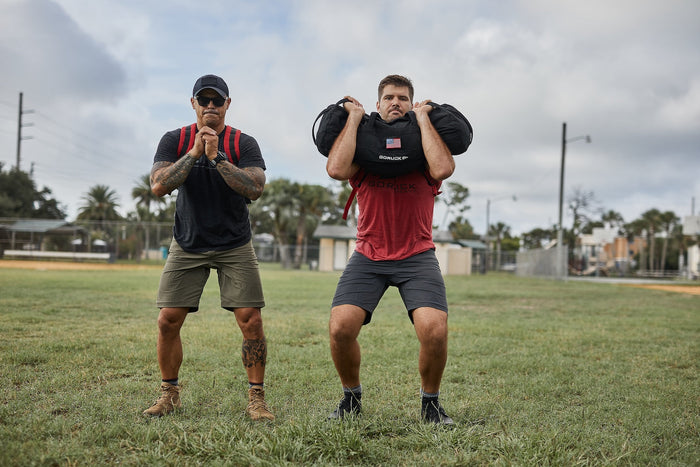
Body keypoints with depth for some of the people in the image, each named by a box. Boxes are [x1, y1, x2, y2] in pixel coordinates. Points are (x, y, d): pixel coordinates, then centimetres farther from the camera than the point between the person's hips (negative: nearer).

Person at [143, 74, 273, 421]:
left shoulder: (244, 144, -7)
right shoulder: (175, 141, -2)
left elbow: (255, 189, -22)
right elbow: (158, 186, -16)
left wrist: (217, 158, -28)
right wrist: (194, 154, -23)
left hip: (235, 246, -1)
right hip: (187, 246, 2)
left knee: (251, 321, -10)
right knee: (168, 321, -3)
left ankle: (256, 398, 4)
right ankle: (169, 394, 16)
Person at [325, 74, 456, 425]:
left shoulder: (423, 145, 5)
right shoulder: (363, 147, 5)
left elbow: (443, 169, -19)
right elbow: (336, 169, -17)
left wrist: (423, 119, -9)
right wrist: (353, 118, -7)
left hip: (416, 256, -1)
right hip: (369, 255, 1)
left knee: (434, 330, -21)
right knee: (340, 327, -17)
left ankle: (430, 402, 7)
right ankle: (351, 397, 12)